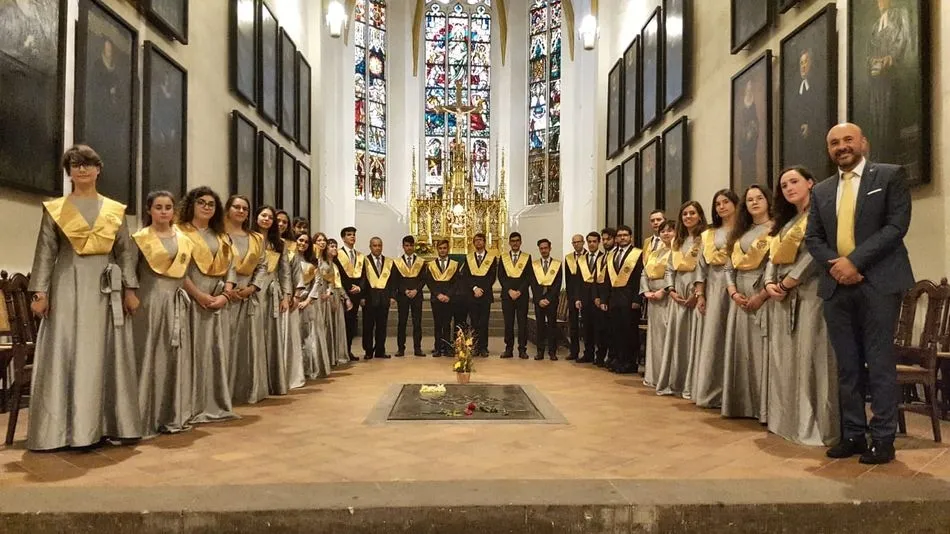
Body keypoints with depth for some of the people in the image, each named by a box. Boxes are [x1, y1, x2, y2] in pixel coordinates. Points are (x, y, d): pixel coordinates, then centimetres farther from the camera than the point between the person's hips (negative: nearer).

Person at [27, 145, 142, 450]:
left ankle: (106, 425, 9)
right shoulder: (54, 209, 7)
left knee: (106, 355, 3)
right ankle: (64, 429, 2)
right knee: (65, 354, -3)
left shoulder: (115, 210, 11)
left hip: (106, 288, 2)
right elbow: (45, 253, 2)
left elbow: (126, 252, 8)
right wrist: (40, 292, -7)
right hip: (69, 286, -1)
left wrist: (130, 289, 0)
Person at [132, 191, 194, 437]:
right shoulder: (140, 238, 1)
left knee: (175, 355, 6)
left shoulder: (182, 239, 14)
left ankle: (173, 415, 14)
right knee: (150, 356, -4)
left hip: (175, 300, 5)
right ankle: (147, 417, 3)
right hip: (150, 299, -5)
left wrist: (195, 295, 6)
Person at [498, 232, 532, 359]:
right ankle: (509, 349, 6)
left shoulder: (527, 257, 7)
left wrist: (519, 291, -10)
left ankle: (522, 350, 2)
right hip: (507, 295, 1)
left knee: (522, 323, -2)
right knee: (508, 323, 2)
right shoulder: (503, 257, 10)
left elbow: (529, 277, 0)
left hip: (522, 295, -1)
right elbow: (500, 277, 4)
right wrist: (509, 290, -8)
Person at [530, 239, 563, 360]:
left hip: (552, 299, -1)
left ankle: (552, 351, 4)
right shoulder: (534, 264, 9)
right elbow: (533, 284, 3)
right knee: (540, 325, 2)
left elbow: (557, 285, -2)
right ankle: (540, 351, 5)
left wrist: (548, 299, -10)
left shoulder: (557, 264, 4)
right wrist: (539, 299, -8)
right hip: (538, 299, 1)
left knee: (552, 325, 0)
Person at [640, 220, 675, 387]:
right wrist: (646, 291, 1)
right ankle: (654, 375, 17)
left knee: (667, 334, -9)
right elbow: (644, 273, 16)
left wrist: (663, 291, -17)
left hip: (669, 296, -7)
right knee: (654, 335, 10)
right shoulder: (655, 252, 19)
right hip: (653, 297, 7)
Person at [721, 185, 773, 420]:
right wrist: (734, 293, -2)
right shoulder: (740, 233, 18)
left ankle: (764, 406, -2)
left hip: (763, 297, -6)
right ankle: (742, 404, 13)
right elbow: (729, 267, 14)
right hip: (740, 299, 6)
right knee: (741, 350, 6)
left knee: (761, 351, -7)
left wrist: (762, 295, -17)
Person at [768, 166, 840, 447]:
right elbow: (773, 257, 17)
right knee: (784, 359, 7)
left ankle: (814, 426, -4)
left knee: (809, 358, -9)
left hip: (810, 294, -8)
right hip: (782, 297, 8)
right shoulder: (784, 222, 23)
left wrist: (787, 283, -13)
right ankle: (788, 420, 14)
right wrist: (769, 283, -1)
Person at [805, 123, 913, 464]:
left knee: (880, 362, -2)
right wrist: (834, 264, -8)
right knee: (847, 365, 7)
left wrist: (855, 261, -15)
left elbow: (897, 225, -8)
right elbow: (812, 237, 11)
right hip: (837, 285, 4)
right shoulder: (821, 191, 16)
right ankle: (853, 434, 15)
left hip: (879, 282, -4)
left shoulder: (890, 176, 3)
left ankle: (883, 438, 7)